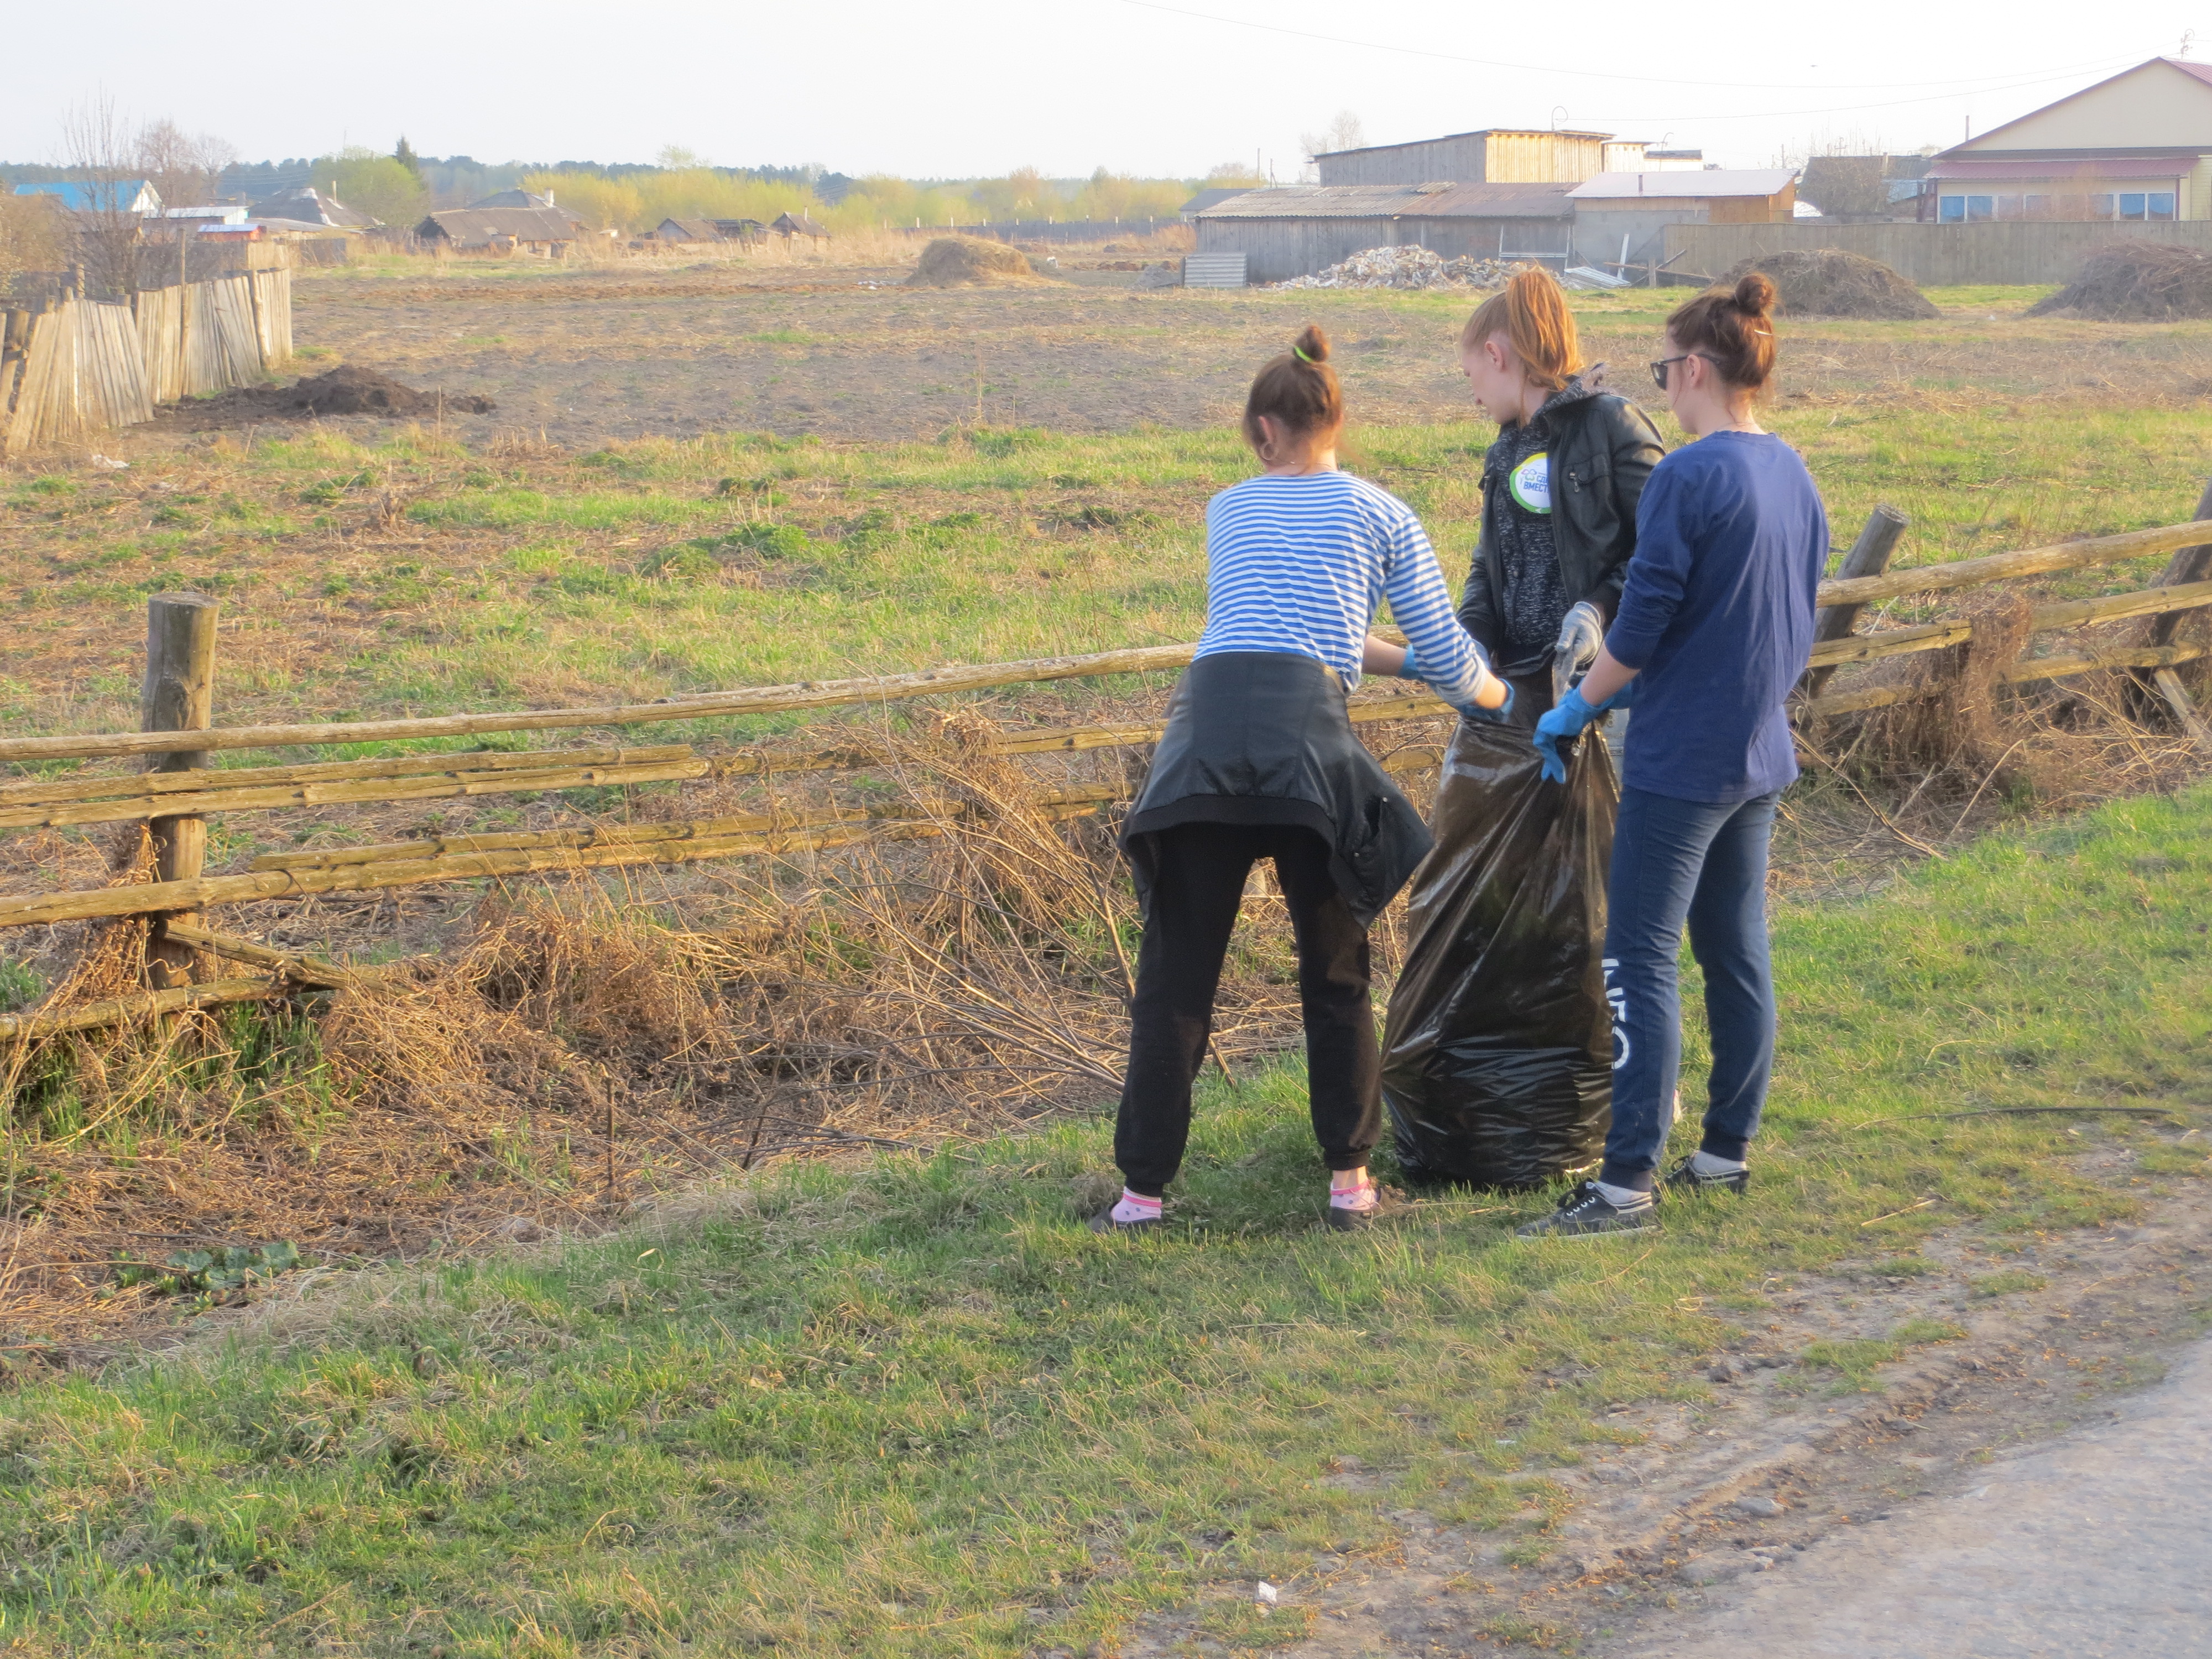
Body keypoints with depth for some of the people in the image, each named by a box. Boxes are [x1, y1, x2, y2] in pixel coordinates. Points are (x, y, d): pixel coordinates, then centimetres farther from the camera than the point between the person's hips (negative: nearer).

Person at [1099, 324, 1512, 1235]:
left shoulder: (1229, 511, 25)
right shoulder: (1379, 515, 16)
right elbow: (1446, 655, 18)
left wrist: (1397, 661, 44)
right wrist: (1498, 698, 39)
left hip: (1205, 724, 2)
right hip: (1306, 733, -2)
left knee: (1176, 975, 6)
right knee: (1335, 973, 14)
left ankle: (1143, 1187, 6)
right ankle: (1350, 1176, 18)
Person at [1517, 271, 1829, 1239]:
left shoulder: (1687, 477, -17)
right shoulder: (1794, 477, 8)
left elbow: (1643, 621, -18)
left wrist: (1578, 709, -3)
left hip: (1681, 759, -8)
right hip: (1760, 753, 9)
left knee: (1641, 960, -5)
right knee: (1737, 951, 15)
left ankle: (1629, 1181, -4)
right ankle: (1728, 1150, 23)